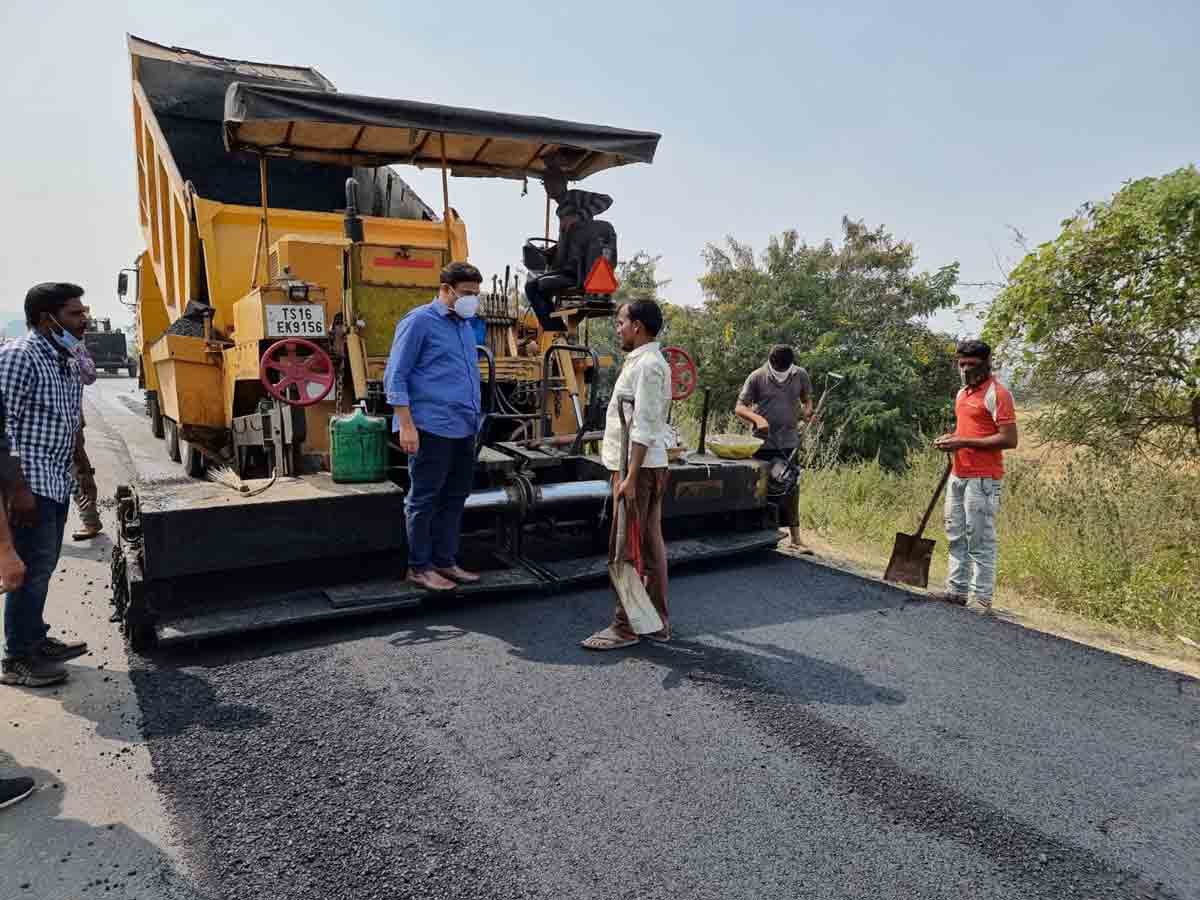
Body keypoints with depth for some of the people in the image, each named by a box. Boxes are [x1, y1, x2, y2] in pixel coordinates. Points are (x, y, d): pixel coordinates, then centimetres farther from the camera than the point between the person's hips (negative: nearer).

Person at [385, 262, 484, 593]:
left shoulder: (466, 325, 15)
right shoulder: (419, 321, -7)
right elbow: (395, 376, -10)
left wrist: (475, 416, 18)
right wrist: (406, 425, -17)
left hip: (463, 429, 8)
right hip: (432, 429, -8)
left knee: (455, 498, 13)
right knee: (425, 499, 1)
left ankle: (445, 561, 24)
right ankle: (419, 567, 12)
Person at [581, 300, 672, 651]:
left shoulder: (647, 365, -15)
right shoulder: (647, 361, 17)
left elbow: (644, 428, -21)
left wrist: (630, 478, -24)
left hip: (639, 467, -10)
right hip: (648, 466, 10)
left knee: (625, 548, -5)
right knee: (651, 544, 12)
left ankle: (625, 627, 3)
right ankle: (657, 622, 20)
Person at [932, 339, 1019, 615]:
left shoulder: (997, 394, -11)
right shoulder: (962, 392, 16)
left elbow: (1009, 439, -17)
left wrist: (963, 443, -19)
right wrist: (951, 439, 7)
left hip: (982, 479, -9)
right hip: (958, 475, 9)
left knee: (980, 541, -5)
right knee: (956, 537, 12)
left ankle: (983, 600, 1)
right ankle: (957, 591, 20)